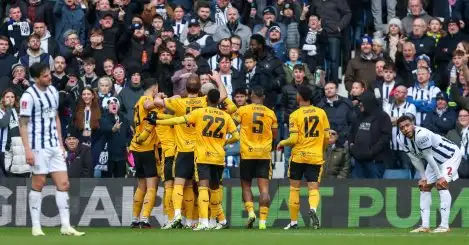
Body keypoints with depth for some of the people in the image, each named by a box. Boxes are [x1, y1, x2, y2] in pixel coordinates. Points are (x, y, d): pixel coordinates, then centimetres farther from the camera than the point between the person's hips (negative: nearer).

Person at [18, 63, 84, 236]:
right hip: (38, 146, -7)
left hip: (54, 146, 7)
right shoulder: (29, 96, -10)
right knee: (39, 184, -2)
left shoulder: (53, 91, 11)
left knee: (63, 184, 0)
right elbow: (23, 124, -11)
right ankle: (36, 226, 7)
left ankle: (66, 226, 0)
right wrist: (27, 150, -17)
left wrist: (61, 143, 16)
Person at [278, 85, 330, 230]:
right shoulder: (321, 112, 3)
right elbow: (327, 137, 4)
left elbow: (294, 139, -11)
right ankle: (313, 208, -30)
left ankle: (294, 222, 12)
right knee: (313, 188, 2)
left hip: (298, 155, -2)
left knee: (294, 188, 9)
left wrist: (282, 143, 9)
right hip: (316, 157, 2)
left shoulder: (295, 115, -7)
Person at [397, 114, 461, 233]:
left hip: (450, 155, -9)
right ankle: (425, 225, 9)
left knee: (441, 184, -20)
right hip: (435, 159, 9)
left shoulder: (422, 134, -35)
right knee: (424, 186, 5)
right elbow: (415, 159, -3)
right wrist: (423, 177, -2)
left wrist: (440, 177, -21)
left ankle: (444, 225, -20)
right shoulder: (401, 139, -12)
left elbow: (428, 157, -29)